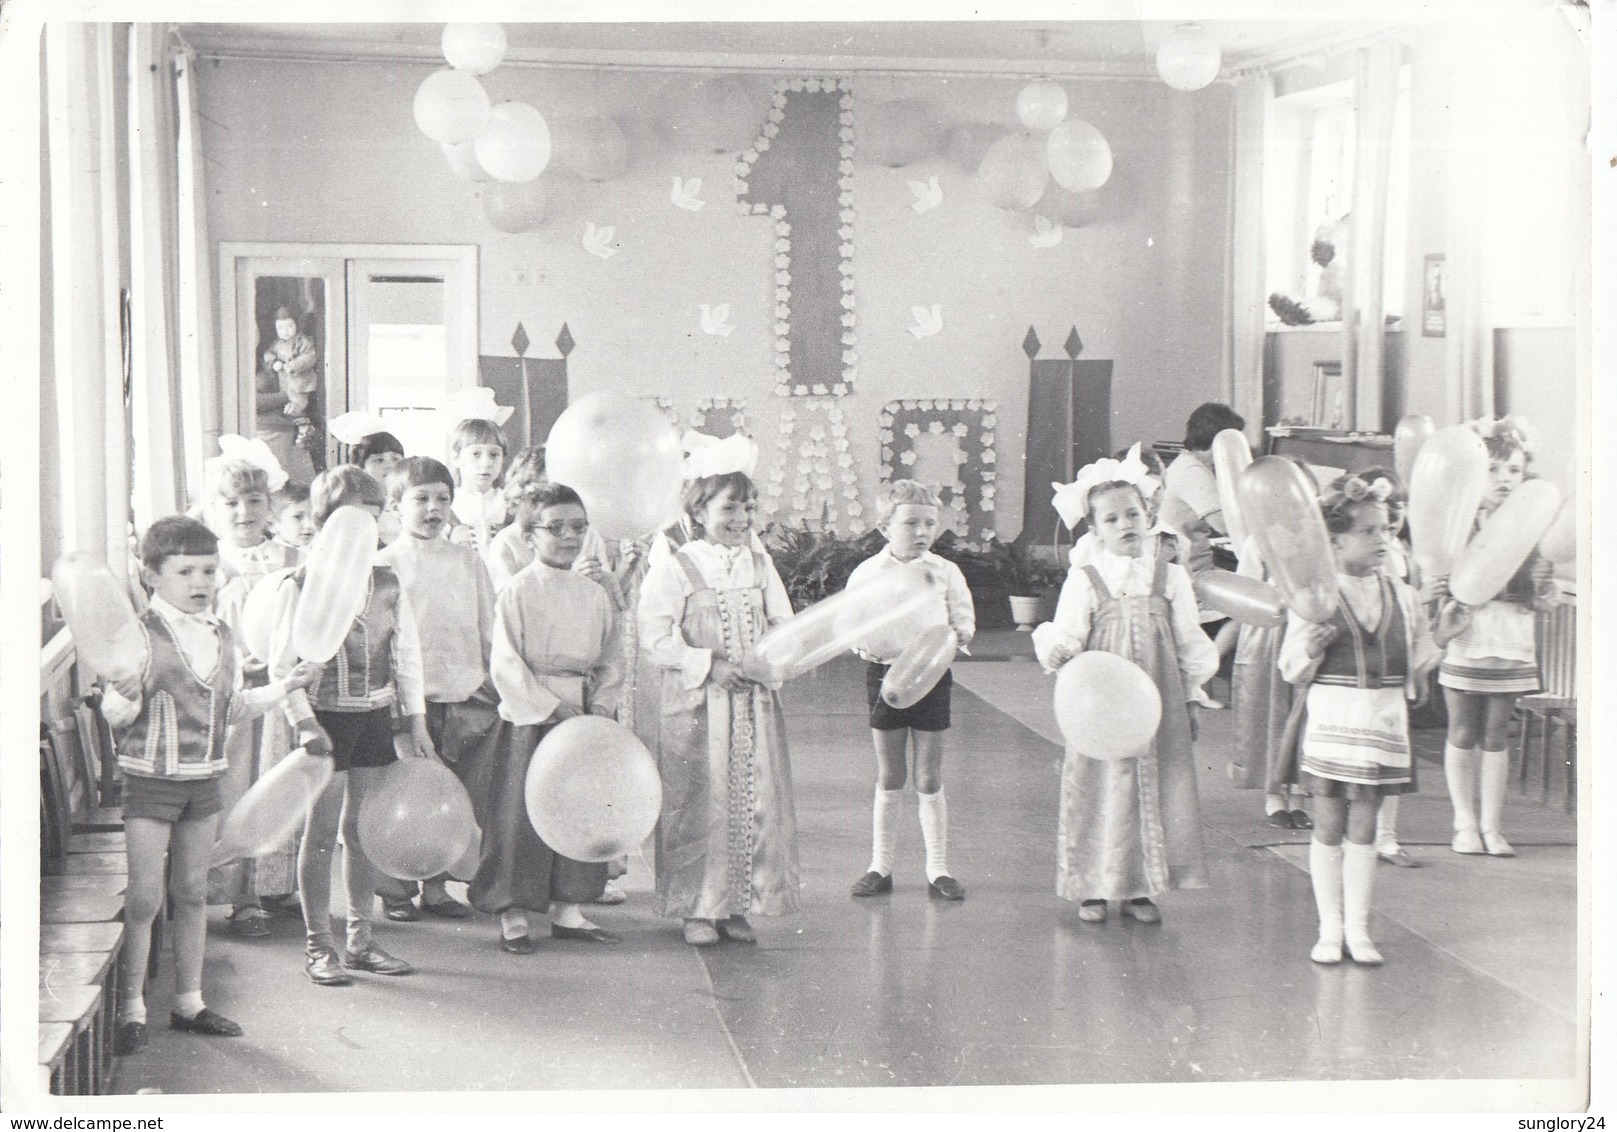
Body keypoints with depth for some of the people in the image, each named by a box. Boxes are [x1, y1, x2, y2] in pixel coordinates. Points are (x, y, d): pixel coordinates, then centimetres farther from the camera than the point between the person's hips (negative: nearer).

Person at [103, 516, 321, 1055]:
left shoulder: (221, 636, 8)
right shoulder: (140, 635, -14)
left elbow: (233, 708, 17)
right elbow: (114, 714, -17)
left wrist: (284, 686, 11)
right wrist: (129, 689, -36)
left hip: (204, 779, 6)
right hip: (149, 779, -6)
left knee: (192, 893, 13)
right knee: (144, 897, -4)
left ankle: (189, 1002, 22)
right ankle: (131, 1010, 7)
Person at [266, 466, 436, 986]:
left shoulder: (387, 582, 7)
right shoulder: (301, 583, -6)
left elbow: (407, 655, 11)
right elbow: (282, 663, -8)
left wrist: (416, 722, 8)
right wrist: (304, 722, -17)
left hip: (376, 714, 4)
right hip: (326, 715, -4)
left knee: (363, 829, 9)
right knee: (321, 832, -1)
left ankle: (361, 941, 18)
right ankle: (318, 947, 7)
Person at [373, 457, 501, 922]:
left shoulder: (468, 561, 10)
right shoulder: (384, 565, -1)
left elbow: (489, 630, 14)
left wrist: (498, 689, 11)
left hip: (466, 697, 4)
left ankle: (436, 887, 19)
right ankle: (396, 891, 13)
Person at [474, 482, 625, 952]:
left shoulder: (595, 595, 10)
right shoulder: (517, 592, -6)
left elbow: (611, 658, 13)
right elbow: (506, 663, -12)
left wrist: (601, 703, -4)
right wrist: (552, 707, -16)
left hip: (584, 716, 6)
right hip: (529, 718, -5)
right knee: (521, 816, -2)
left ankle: (567, 909, 20)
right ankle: (512, 915, 7)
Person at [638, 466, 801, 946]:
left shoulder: (760, 565, 11)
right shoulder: (676, 568, -4)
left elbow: (786, 627, 14)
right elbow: (655, 637, -9)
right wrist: (709, 664, -16)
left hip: (755, 701, 4)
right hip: (697, 703, -4)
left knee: (757, 800, 3)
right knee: (701, 802, -1)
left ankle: (739, 906, 14)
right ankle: (698, 909, 9)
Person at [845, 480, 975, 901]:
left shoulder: (945, 572, 1)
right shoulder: (866, 573, -1)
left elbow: (964, 620, 6)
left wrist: (959, 634, -16)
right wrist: (863, 641, -18)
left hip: (932, 674, 0)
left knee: (929, 780, 5)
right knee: (889, 779, 8)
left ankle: (938, 868, 13)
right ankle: (880, 866, 19)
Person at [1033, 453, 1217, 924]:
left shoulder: (1170, 577, 5)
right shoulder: (1083, 581, -3)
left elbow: (1189, 645, 12)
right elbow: (1066, 639, -4)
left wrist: (1189, 700, 13)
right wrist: (1053, 650, -27)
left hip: (1159, 704, 2)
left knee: (1157, 788, 4)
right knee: (1101, 789, 0)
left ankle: (1141, 889, 15)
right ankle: (1093, 889, 13)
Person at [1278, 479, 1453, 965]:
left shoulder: (1401, 596, 7)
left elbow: (1416, 667, 13)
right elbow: (1292, 672, -4)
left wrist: (1440, 637, -1)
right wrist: (1310, 650, -23)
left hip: (1382, 722, 3)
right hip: (1331, 721, -3)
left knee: (1363, 829, 8)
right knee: (1329, 829, 4)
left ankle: (1357, 929, 15)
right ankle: (1330, 929, 14)